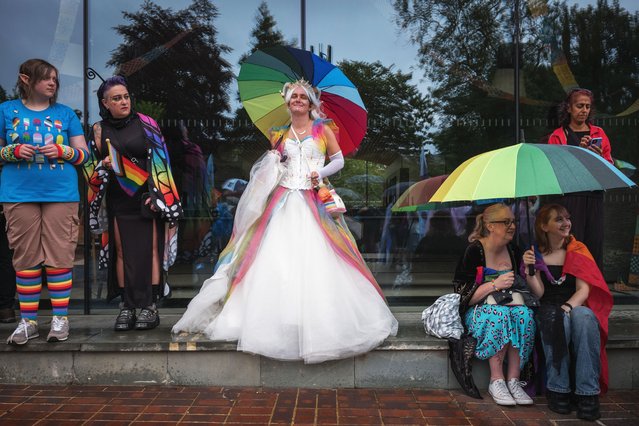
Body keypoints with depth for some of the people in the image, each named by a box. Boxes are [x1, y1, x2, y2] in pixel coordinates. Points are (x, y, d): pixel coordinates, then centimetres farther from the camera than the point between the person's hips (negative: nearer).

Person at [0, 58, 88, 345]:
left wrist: (62, 151, -9)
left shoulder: (65, 113, 11)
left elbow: (83, 154, 9)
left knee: (59, 257, -2)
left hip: (61, 195, 0)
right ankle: (28, 321, 12)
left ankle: (60, 318, 8)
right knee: (26, 258, 3)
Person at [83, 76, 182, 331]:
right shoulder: (100, 130, 8)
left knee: (150, 250, -6)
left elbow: (159, 161, 0)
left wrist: (157, 196, -8)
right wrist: (105, 166, -11)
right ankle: (127, 306, 9)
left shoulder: (145, 124, 3)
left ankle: (149, 306, 0)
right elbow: (92, 168, 12)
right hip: (118, 202, 2)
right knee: (122, 252, 1)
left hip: (147, 198, -2)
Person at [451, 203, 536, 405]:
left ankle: (513, 380, -26)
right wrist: (494, 285, -20)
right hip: (478, 311, -4)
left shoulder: (513, 252, 11)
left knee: (524, 313, -29)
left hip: (509, 304, 5)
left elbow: (524, 287, 20)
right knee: (498, 313, -36)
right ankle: (496, 381, -28)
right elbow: (464, 296, -12)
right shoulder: (474, 251, -7)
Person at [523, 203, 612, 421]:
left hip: (577, 307, 1)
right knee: (557, 320, -37)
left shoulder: (578, 250, 7)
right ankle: (557, 390, -24)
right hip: (549, 309, 0)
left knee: (584, 318, -36)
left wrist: (568, 307, -24)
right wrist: (529, 270, -18)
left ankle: (588, 393, -30)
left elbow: (584, 289, -4)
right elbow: (539, 293, -1)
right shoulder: (536, 254, 6)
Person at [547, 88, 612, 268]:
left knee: (594, 242, 3)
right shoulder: (558, 135, 5)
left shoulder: (599, 133, 15)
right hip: (568, 197, -3)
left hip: (594, 196, 3)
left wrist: (599, 157, -7)